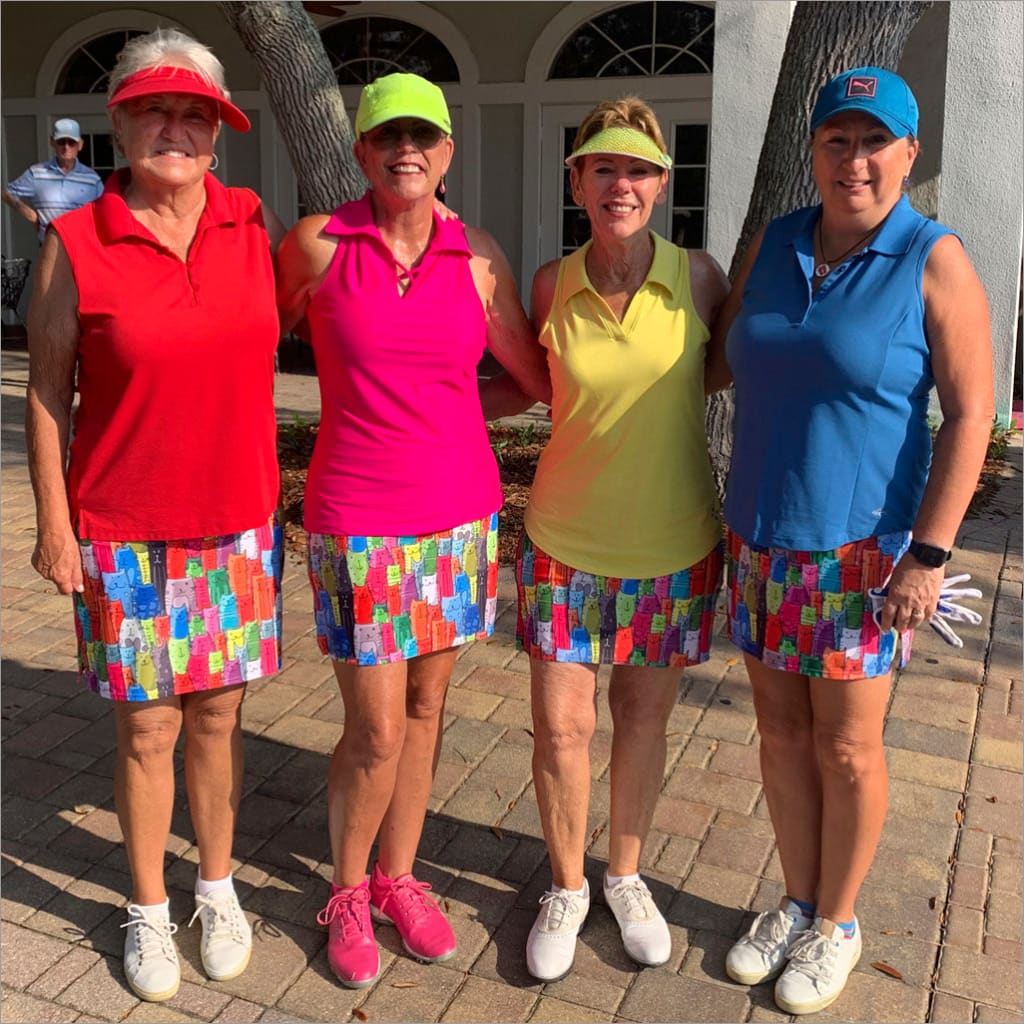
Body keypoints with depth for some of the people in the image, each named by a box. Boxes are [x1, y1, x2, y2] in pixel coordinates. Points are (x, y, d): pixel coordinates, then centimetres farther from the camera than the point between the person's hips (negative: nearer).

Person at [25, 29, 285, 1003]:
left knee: (218, 714, 13)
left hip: (238, 523, 2)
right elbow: (47, 391, -2)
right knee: (147, 728, 7)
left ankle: (217, 887, 34)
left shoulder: (256, 224, 1)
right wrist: (53, 522, -4)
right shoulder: (74, 245, -7)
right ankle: (147, 910, 30)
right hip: (125, 534, -2)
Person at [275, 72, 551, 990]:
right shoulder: (316, 245, -5)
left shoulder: (478, 254, 1)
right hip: (358, 523, -3)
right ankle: (348, 893, 28)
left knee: (425, 707, 13)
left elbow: (537, 373, 9)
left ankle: (398, 877, 35)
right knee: (376, 733, 1)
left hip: (460, 513, 3)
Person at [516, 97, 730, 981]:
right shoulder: (552, 285, -6)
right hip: (566, 542, 1)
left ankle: (626, 875, 39)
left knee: (643, 718, 15)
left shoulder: (699, 276, -10)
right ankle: (567, 885, 32)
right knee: (560, 724, 5)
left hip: (675, 545, 0)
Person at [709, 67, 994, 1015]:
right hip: (762, 539, 5)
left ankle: (835, 923, 29)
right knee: (782, 731, 13)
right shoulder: (774, 245, 6)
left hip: (861, 546, -4)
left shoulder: (934, 262, -8)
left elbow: (971, 414, -10)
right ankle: (796, 904, 34)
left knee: (846, 747, 6)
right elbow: (724, 360, 17)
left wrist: (928, 554, -15)